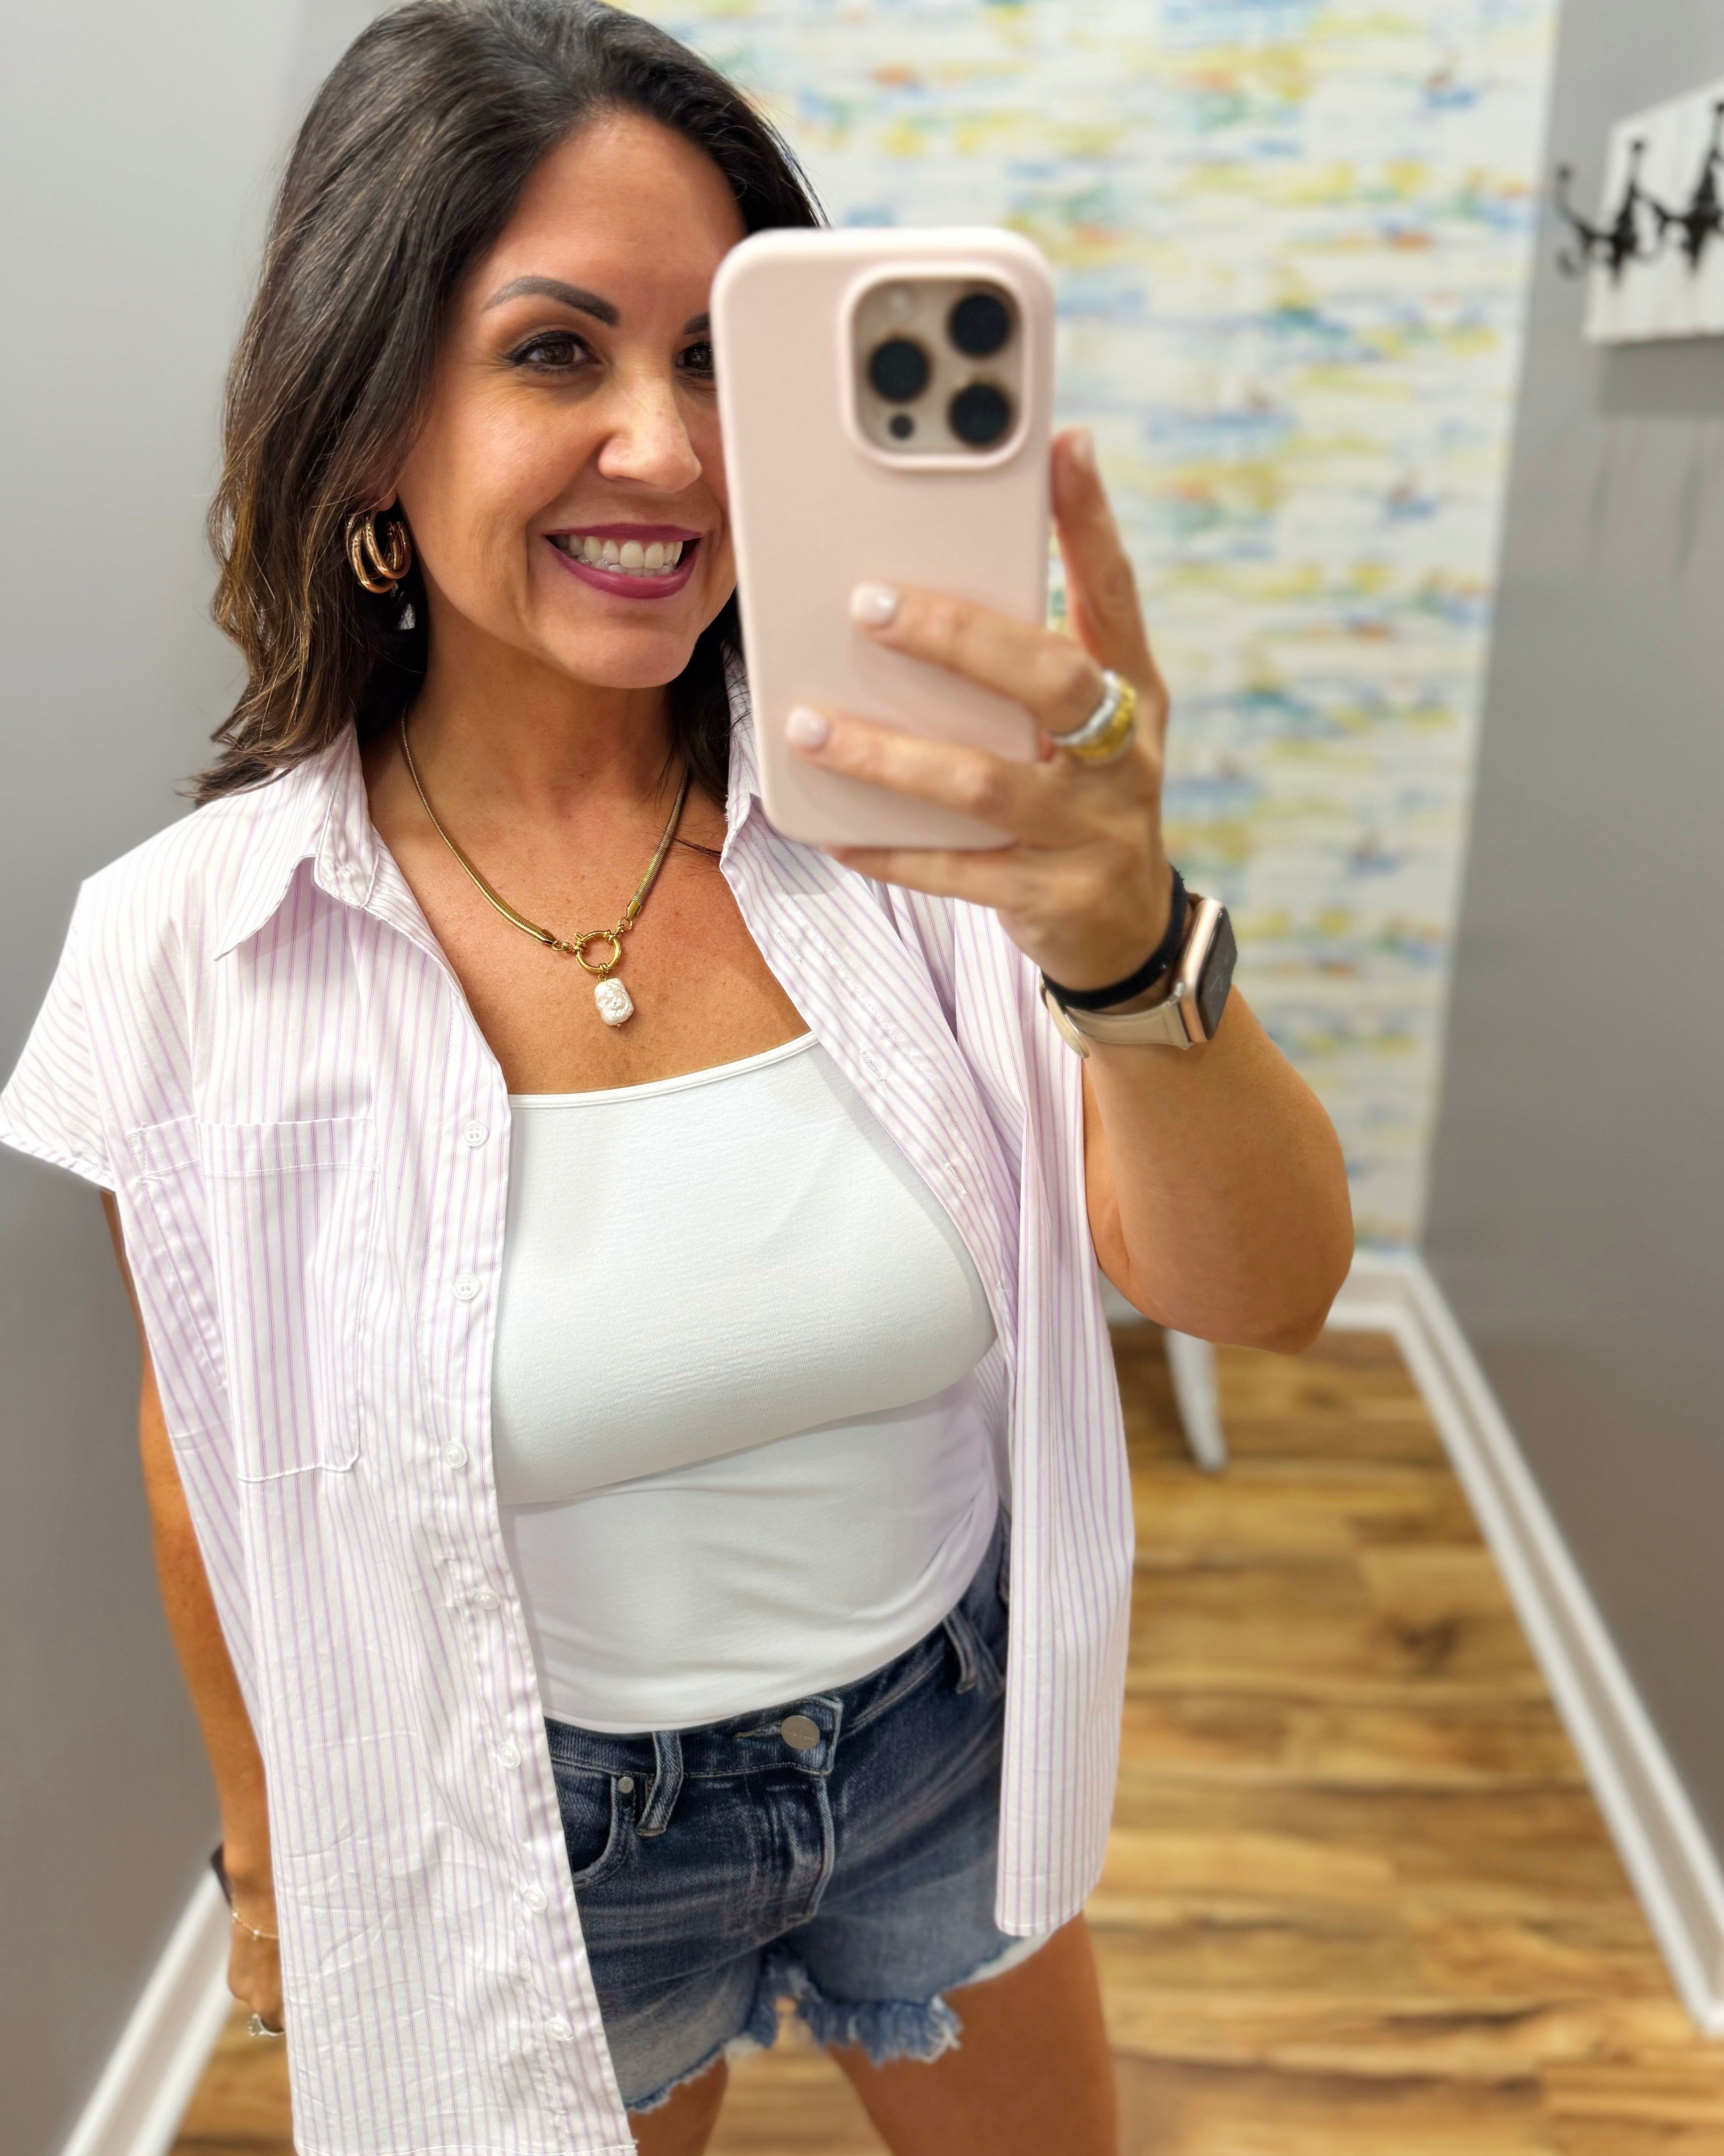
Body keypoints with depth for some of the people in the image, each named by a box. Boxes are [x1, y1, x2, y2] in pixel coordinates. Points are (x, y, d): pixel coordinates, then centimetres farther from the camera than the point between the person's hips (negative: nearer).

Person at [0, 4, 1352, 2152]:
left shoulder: (901, 815, -17)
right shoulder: (193, 945, -18)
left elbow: (1267, 1293, -23)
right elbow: (210, 1441, -4)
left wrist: (1124, 937, -43)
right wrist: (266, 1836, 10)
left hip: (945, 1742, 2)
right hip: (525, 1837, -1)